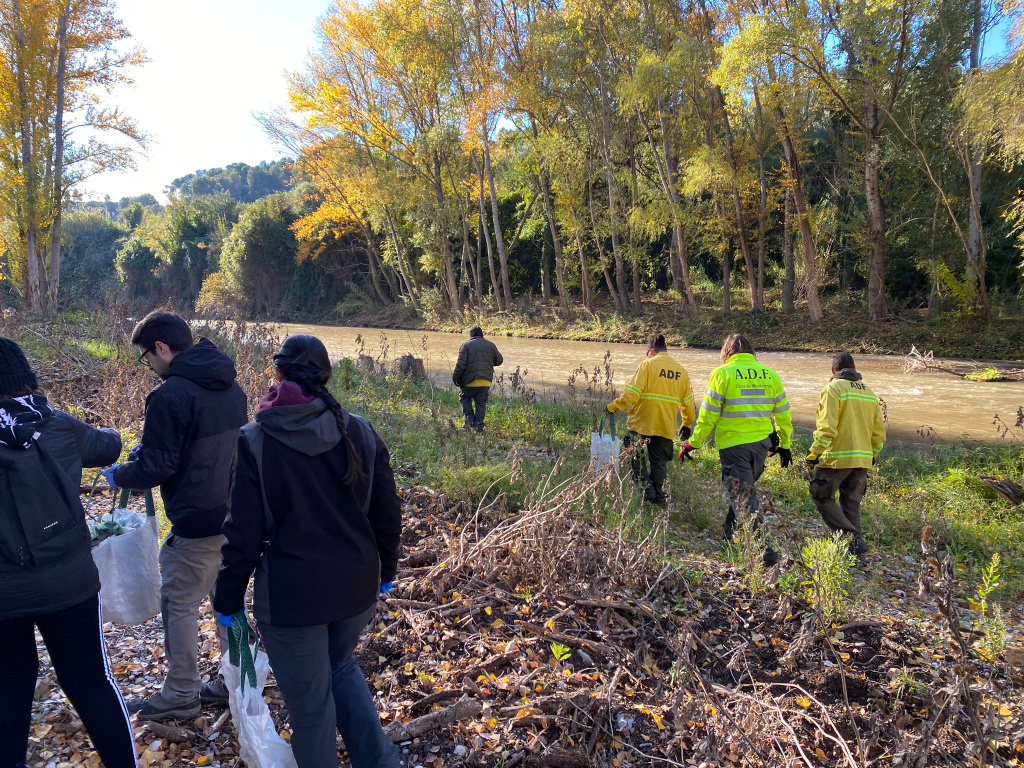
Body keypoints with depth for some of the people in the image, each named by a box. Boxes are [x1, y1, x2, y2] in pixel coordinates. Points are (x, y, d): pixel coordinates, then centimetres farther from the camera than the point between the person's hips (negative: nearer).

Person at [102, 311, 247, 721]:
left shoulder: (170, 395, -19)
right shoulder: (231, 387, 7)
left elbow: (158, 465, -16)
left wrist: (118, 474, 4)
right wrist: (147, 452, 20)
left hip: (196, 523, -8)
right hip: (237, 516, 8)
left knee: (179, 604, 9)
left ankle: (181, 695, 23)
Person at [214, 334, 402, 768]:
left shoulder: (254, 441, -12)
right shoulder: (359, 431, -4)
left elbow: (243, 535, -11)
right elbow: (387, 515, 1)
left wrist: (228, 600, 3)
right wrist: (385, 569, 16)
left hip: (290, 593, -4)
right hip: (356, 585, 4)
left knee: (310, 704, 15)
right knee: (340, 666, 30)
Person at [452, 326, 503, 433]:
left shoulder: (466, 346, -5)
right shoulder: (491, 345, 7)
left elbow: (460, 364, -10)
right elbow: (499, 360, 15)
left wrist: (455, 378, 0)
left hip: (470, 381, -3)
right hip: (486, 381, 3)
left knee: (465, 398, 17)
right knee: (481, 404, 9)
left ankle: (470, 421, 2)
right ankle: (479, 427, 6)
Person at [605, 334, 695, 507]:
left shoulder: (647, 365, -6)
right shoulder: (681, 371, 10)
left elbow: (631, 393, -14)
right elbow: (687, 402, 16)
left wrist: (613, 407, -5)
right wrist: (687, 424, 27)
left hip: (641, 423, -4)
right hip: (666, 427, 4)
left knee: (636, 456, 11)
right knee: (660, 463, 12)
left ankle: (646, 488, -1)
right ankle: (659, 499, 12)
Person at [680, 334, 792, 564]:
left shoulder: (722, 373, -6)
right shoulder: (770, 375, 7)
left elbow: (708, 415, -7)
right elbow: (783, 415, 12)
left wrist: (693, 443, 2)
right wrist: (785, 445, 23)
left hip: (733, 445, -5)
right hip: (761, 444, 5)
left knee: (743, 497, 0)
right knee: (744, 491, 22)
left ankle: (761, 551, -5)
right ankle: (731, 536, 34)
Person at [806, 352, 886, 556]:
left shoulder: (833, 388, -8)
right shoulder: (869, 392, 14)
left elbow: (827, 427, -17)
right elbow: (879, 430, 17)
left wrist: (815, 452, -11)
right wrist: (872, 453, 29)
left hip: (837, 457, -7)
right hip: (862, 459, 7)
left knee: (822, 497, 2)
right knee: (851, 503, 15)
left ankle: (853, 538, -7)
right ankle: (856, 541, 15)